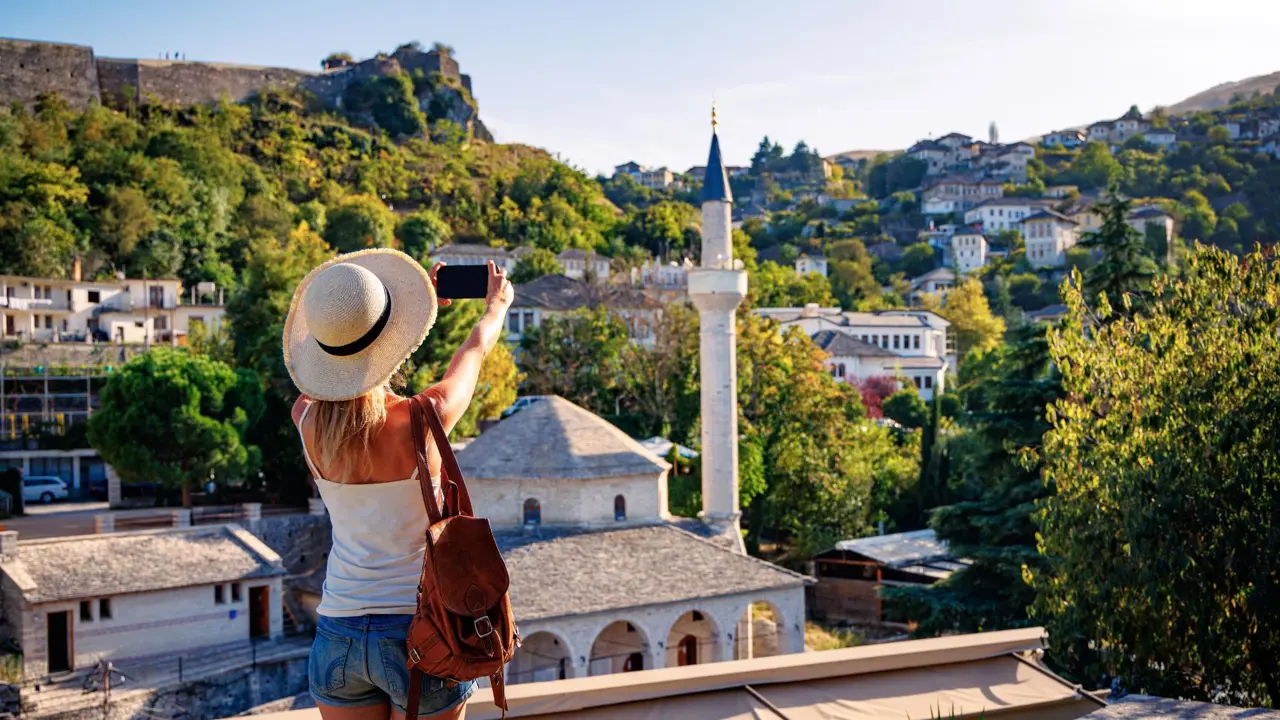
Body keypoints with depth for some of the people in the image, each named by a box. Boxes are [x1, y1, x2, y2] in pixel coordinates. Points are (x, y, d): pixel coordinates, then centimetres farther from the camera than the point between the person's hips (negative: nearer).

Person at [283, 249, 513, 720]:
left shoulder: (307, 420, -7)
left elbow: (348, 364, 16)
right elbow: (474, 352, 4)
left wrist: (418, 301, 28)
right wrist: (497, 305, 26)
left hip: (338, 634, 4)